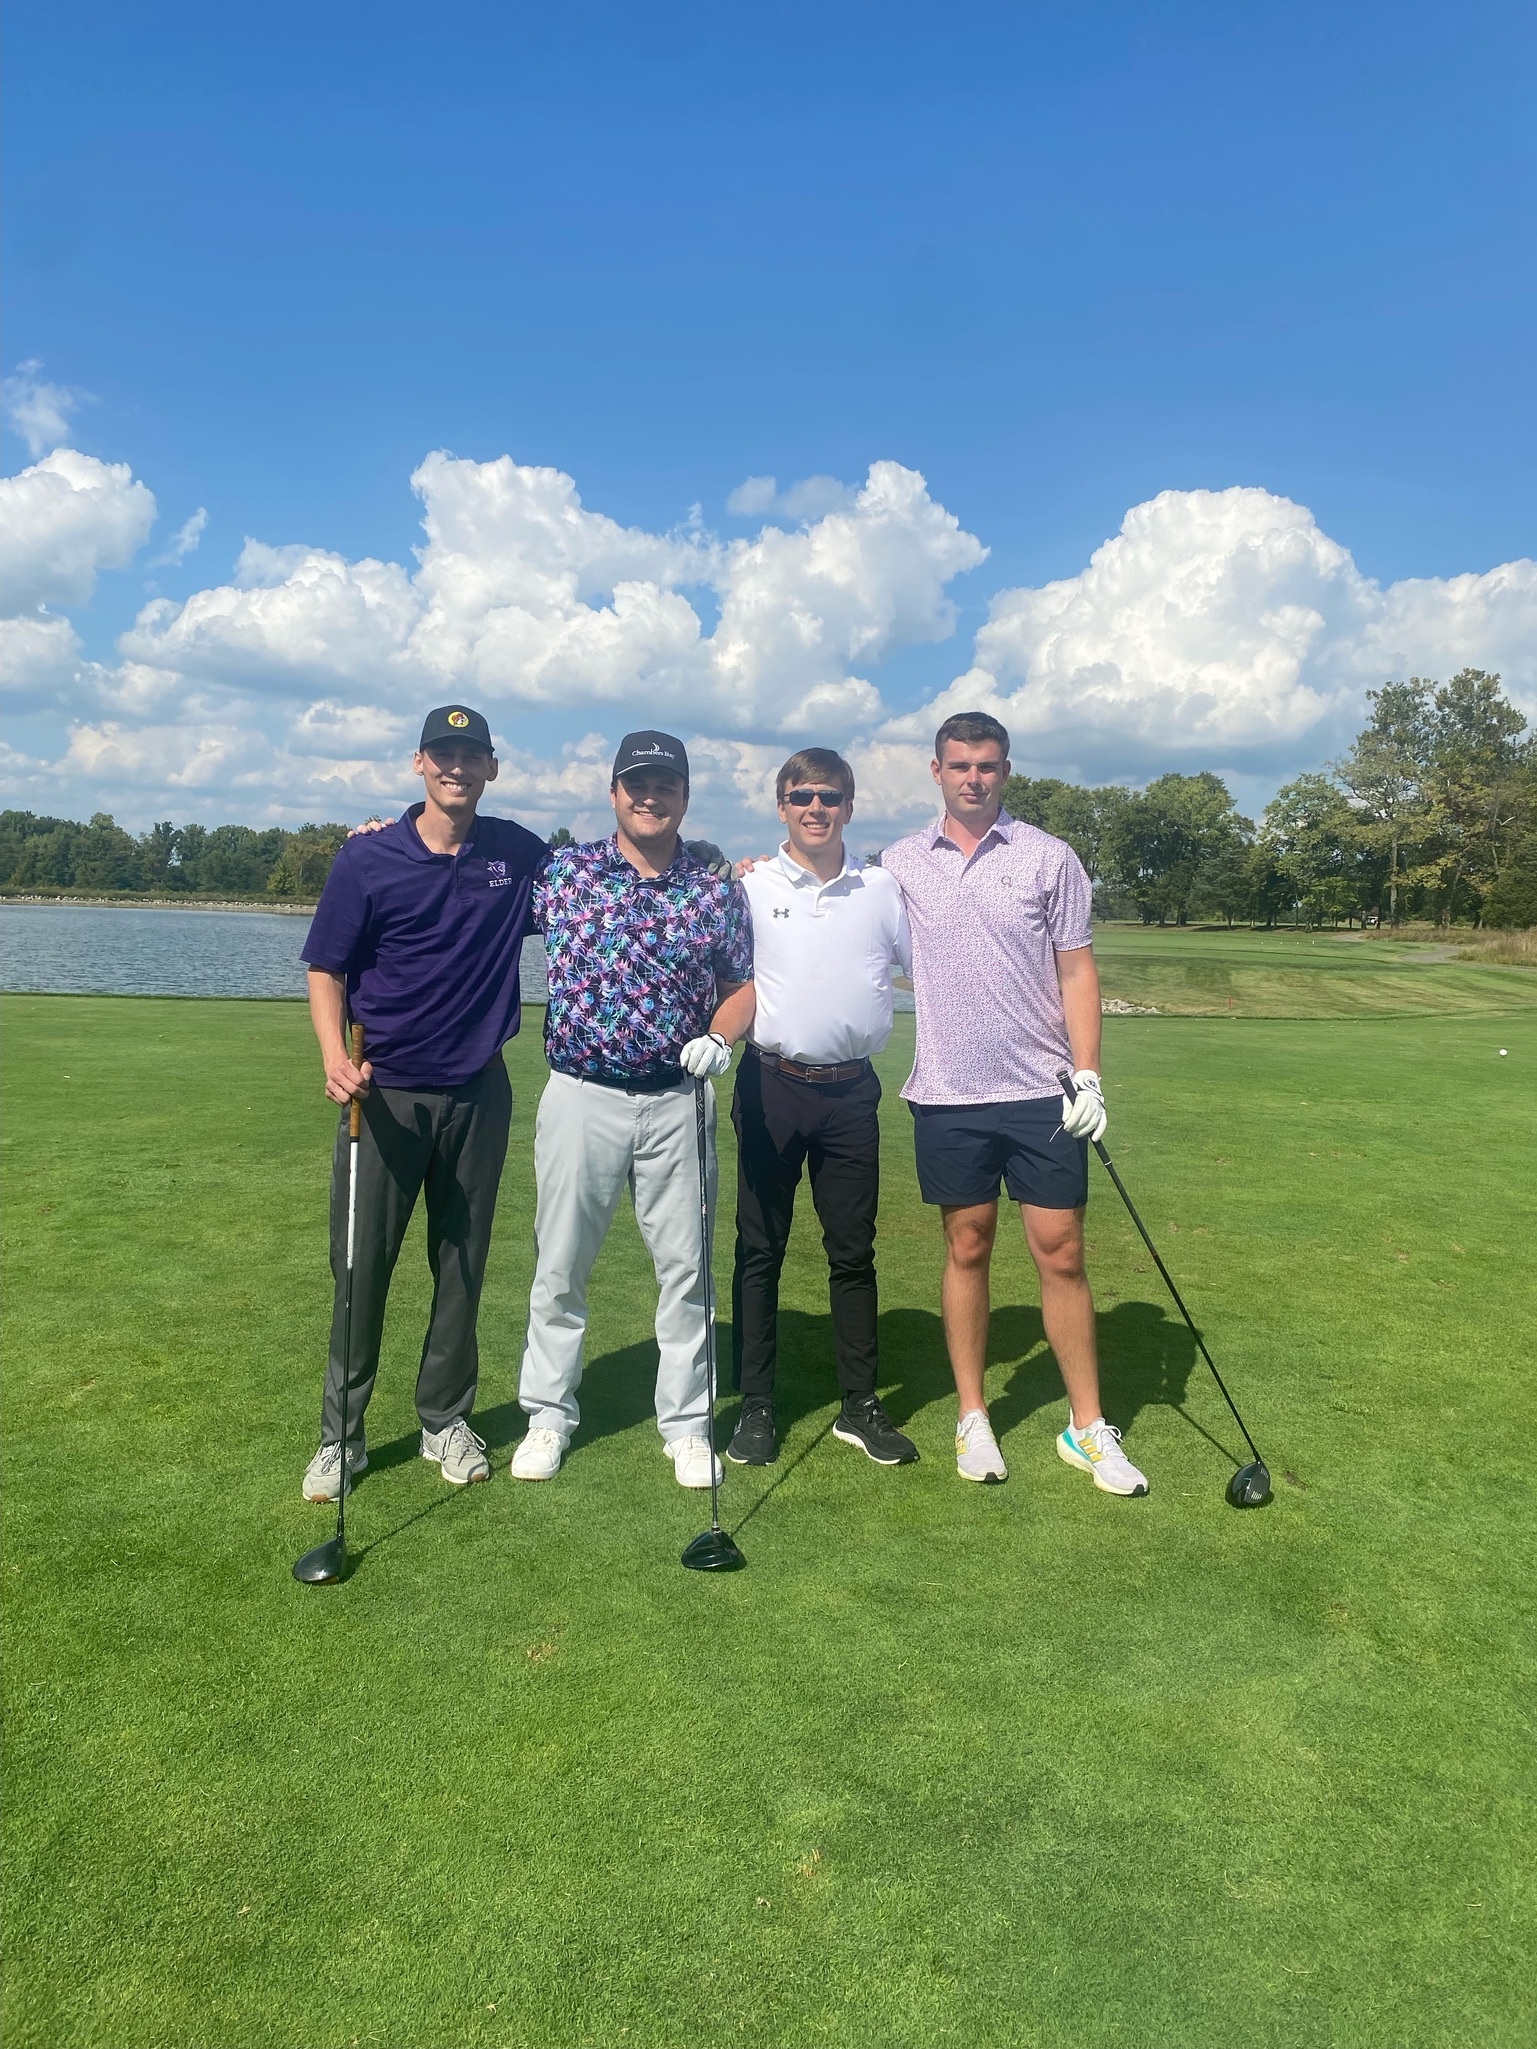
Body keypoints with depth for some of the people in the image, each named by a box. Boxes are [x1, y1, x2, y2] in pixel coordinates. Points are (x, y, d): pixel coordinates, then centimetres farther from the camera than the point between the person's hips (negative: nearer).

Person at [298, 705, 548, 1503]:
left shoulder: (519, 853, 4)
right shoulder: (367, 858, -2)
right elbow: (326, 971, 0)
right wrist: (335, 1057, -17)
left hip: (478, 1093, 2)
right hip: (384, 1093, -2)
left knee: (463, 1263, 10)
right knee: (361, 1265, 2)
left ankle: (446, 1419, 25)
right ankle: (341, 1434, 17)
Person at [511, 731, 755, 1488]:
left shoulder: (718, 892, 4)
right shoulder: (560, 872, 2)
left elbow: (742, 984, 11)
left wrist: (720, 1037, -8)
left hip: (678, 1100, 1)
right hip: (580, 1095, 0)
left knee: (685, 1265, 7)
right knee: (560, 1264, 8)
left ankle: (686, 1423, 22)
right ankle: (548, 1413, 26)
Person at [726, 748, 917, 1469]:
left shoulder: (883, 889, 6)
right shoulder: (749, 887, 1)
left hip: (851, 1089, 2)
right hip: (771, 1084, -1)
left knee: (854, 1251, 9)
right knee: (760, 1249, 5)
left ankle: (860, 1405, 20)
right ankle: (756, 1405, 16)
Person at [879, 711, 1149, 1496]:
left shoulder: (1050, 858, 2)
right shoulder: (901, 863, 6)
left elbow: (1077, 972, 2)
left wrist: (1087, 1075, -7)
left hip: (1039, 1091, -1)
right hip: (946, 1093, 1)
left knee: (1061, 1254, 2)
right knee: (967, 1249, 8)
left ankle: (1087, 1427, 15)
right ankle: (973, 1418, 21)